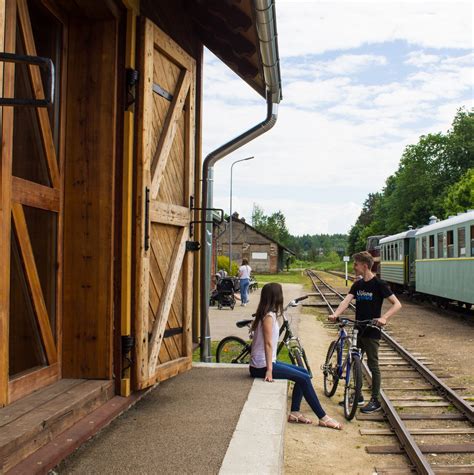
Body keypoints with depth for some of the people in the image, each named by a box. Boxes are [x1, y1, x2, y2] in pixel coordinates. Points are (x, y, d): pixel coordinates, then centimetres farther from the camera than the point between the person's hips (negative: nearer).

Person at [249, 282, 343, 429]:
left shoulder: (267, 314, 12)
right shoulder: (269, 316, -16)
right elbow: (268, 343, -21)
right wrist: (269, 369, -23)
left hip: (265, 362, 10)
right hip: (262, 366, -10)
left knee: (303, 373, 11)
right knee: (304, 378, -10)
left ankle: (294, 412, 12)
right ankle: (323, 418, -2)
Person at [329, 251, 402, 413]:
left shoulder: (379, 284, -11)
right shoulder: (357, 284, 7)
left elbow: (397, 304, -14)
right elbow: (347, 300, -6)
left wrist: (384, 317, -29)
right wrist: (335, 314, -24)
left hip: (371, 331, -7)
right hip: (358, 330, 7)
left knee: (373, 365, 1)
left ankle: (375, 401, 11)